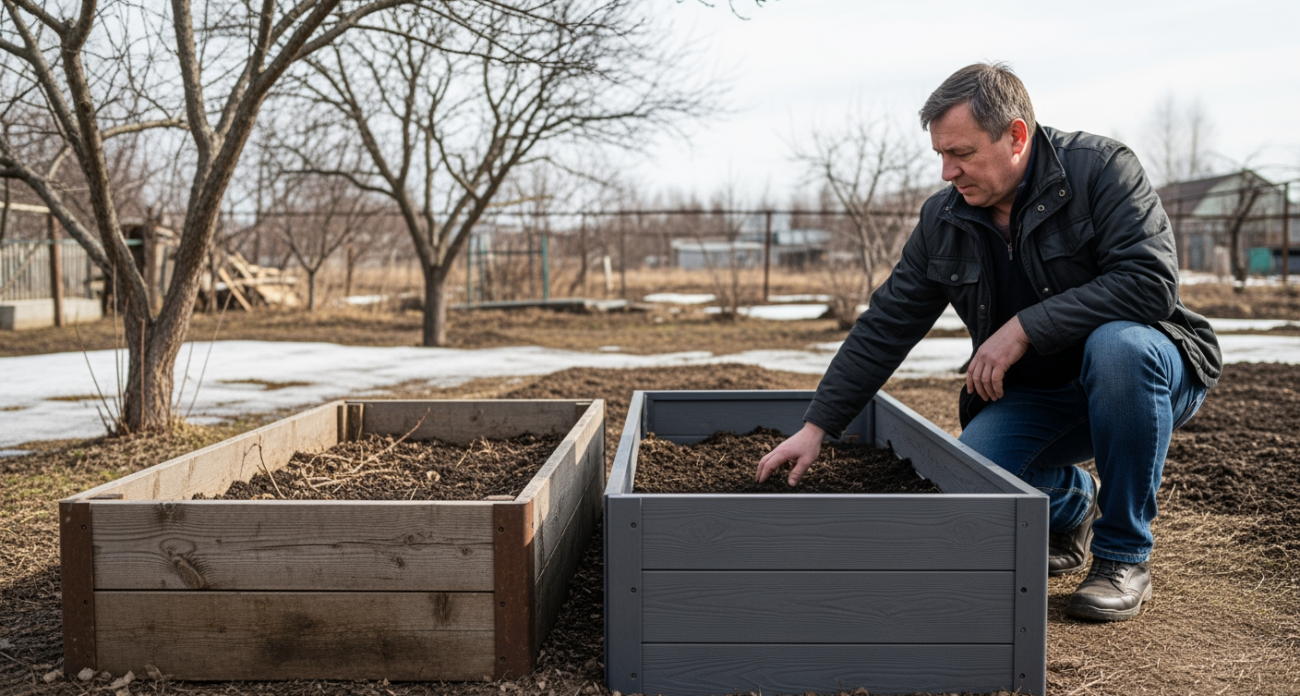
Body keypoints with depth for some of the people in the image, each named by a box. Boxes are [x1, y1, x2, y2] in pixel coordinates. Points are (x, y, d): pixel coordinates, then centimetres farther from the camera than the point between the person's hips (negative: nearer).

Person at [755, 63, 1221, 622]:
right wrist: (816, 427, -6)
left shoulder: (1101, 170, -17)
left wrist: (1026, 326, -30)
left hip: (1143, 368, -3)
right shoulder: (943, 221, -3)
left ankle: (1125, 555, -19)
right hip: (1033, 395, 4)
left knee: (1116, 345, -38)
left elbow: (1151, 281, -29)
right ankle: (1072, 505, 14)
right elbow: (885, 327, -1)